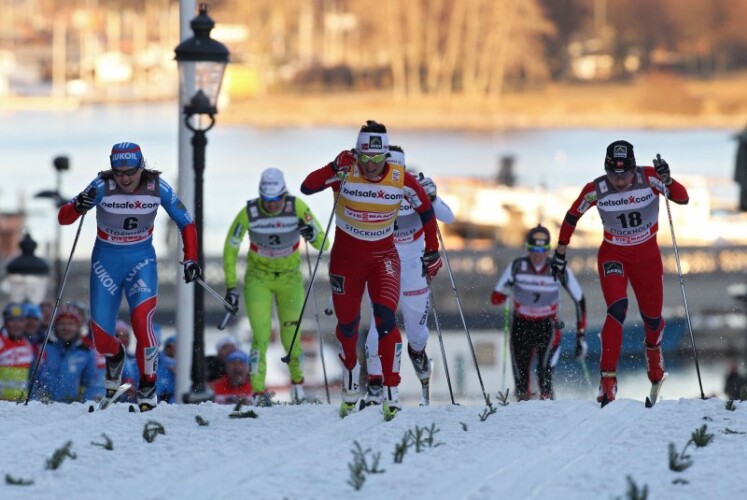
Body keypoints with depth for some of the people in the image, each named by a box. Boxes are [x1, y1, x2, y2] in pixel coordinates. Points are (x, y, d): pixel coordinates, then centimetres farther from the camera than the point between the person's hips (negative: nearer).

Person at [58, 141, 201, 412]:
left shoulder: (157, 188, -15)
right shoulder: (102, 187, -19)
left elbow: (185, 222, -2)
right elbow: (63, 217, -22)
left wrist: (191, 258, -11)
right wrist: (78, 207, -44)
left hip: (141, 260, 0)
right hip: (106, 260, 0)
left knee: (141, 319, -23)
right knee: (101, 333, -1)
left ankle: (148, 384, -3)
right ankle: (115, 357, 37)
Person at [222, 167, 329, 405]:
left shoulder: (297, 207, -19)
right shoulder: (249, 213, -19)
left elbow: (323, 245, -16)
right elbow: (230, 250, -7)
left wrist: (313, 234, -39)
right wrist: (231, 286, -11)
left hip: (290, 277, 1)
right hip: (258, 277, -1)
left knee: (291, 336, -1)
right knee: (261, 336, -16)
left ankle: (297, 379, 28)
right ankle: (258, 391, -13)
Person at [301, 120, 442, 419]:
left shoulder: (402, 180, -12)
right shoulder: (345, 174, -16)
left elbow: (425, 210, 4)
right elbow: (307, 187, -26)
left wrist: (432, 251, 6)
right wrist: (334, 170, -41)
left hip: (384, 257, 0)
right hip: (347, 257, 1)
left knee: (385, 318, -21)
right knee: (347, 324, 11)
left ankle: (391, 394, -18)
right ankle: (350, 389, 39)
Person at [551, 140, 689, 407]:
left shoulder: (649, 178, -20)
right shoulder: (596, 190, -19)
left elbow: (682, 199, -25)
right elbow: (572, 217, -4)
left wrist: (667, 181, -43)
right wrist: (560, 253, 2)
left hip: (647, 256, 2)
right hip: (613, 255, -2)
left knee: (652, 317, 14)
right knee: (617, 309, -25)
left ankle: (653, 350, 51)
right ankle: (608, 379, -25)